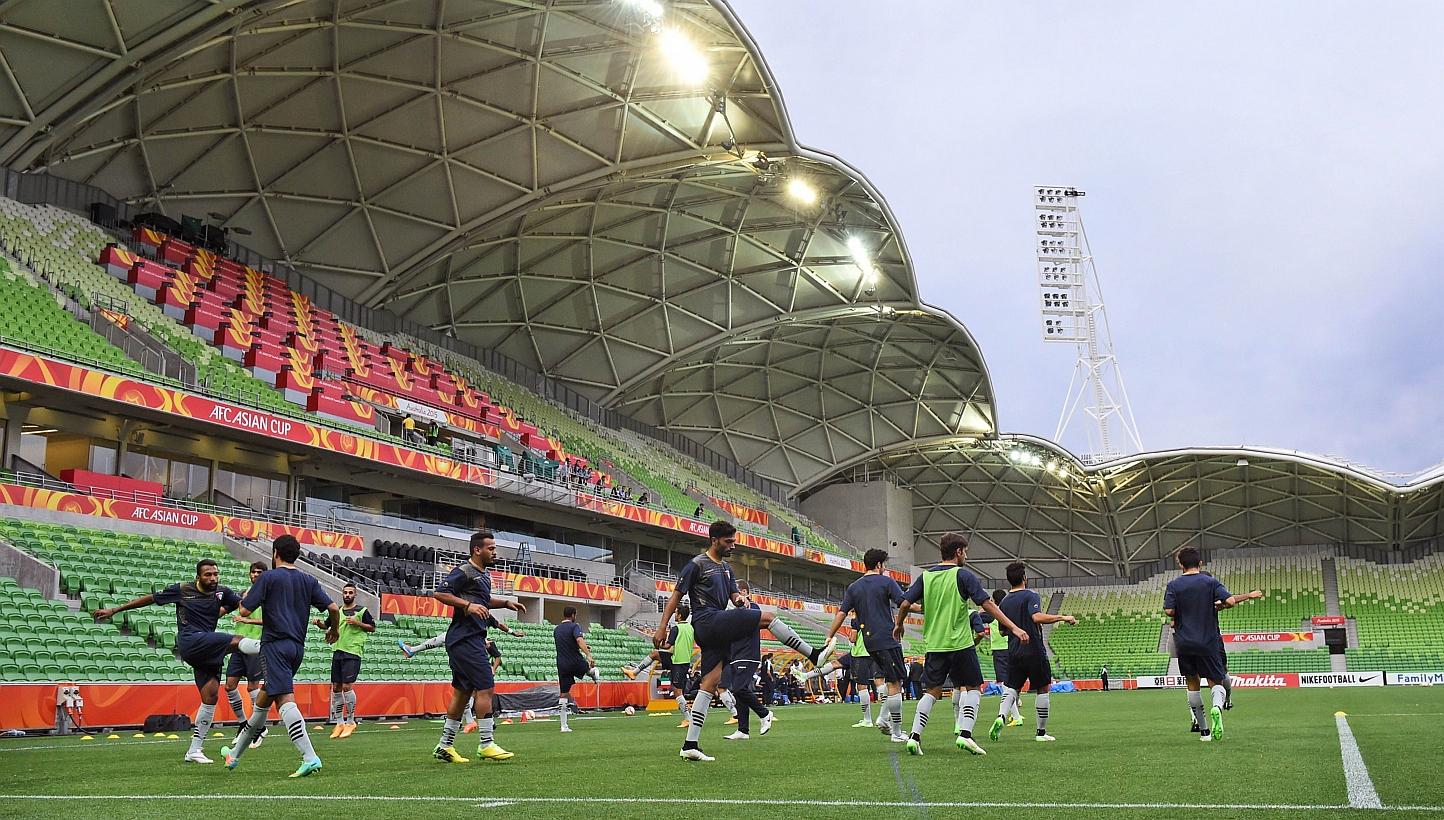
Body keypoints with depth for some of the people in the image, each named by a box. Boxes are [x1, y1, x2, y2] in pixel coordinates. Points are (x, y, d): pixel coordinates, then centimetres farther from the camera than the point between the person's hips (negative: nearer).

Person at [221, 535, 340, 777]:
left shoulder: (268, 577, -3)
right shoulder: (308, 581, 12)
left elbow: (245, 611, -6)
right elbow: (333, 608, 5)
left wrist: (245, 597, 16)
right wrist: (334, 630, 23)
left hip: (275, 645, -7)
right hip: (298, 648, 7)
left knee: (286, 700, -15)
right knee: (264, 697, 19)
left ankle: (310, 758, -29)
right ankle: (236, 753, 34)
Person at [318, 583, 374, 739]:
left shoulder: (361, 610, 1)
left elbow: (373, 627, 4)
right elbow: (327, 625, 27)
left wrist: (357, 623, -11)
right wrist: (319, 623, 5)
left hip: (353, 652, -6)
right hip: (337, 651, 6)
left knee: (347, 686, -12)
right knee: (336, 687, 5)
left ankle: (351, 722, 1)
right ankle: (339, 723, 15)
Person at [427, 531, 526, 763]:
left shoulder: (484, 574, 19)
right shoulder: (464, 572, -10)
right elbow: (439, 593, -17)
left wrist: (506, 603, 23)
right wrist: (468, 605, -24)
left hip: (474, 638, 10)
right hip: (465, 638, -10)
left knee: (463, 692, 12)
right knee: (485, 687, -11)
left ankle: (445, 746, 18)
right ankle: (486, 744, -7)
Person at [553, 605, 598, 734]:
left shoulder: (556, 630, 15)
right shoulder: (574, 626, -7)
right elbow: (579, 640, -25)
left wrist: (582, 647, 39)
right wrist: (588, 655, -35)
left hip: (561, 665, 6)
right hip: (576, 663, -6)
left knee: (564, 695, 5)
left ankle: (564, 726, 3)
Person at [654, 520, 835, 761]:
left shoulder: (726, 567, 22)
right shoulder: (697, 564, -4)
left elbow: (733, 593, 22)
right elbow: (676, 596, -4)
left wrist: (739, 597, -4)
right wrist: (662, 628, -8)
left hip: (718, 630, 9)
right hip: (707, 621, -9)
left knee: (709, 684, 3)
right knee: (767, 617, -11)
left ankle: (690, 745, 2)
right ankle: (814, 655, -5)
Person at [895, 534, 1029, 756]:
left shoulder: (925, 576, 7)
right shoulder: (963, 576, -5)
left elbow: (905, 604, 4)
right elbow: (988, 604, -10)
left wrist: (898, 625, 22)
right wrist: (1014, 628, -9)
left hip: (933, 644, 4)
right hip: (960, 643, -4)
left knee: (932, 691, 9)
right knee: (972, 687, 9)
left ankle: (914, 736, -2)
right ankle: (965, 733, -4)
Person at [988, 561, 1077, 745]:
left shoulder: (1005, 602, 10)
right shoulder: (1030, 596, -9)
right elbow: (1037, 617, -28)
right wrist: (1063, 617, -21)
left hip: (1014, 652, 5)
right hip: (1034, 651, -5)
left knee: (1011, 688, 7)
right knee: (1042, 689, 8)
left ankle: (1001, 717, -21)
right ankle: (1041, 732, 12)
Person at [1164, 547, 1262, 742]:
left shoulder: (1174, 585, -1)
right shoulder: (1210, 582, -3)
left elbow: (1168, 611, -11)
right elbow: (1230, 600, -14)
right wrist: (1250, 595, 5)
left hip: (1184, 643, 1)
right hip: (1208, 642, -1)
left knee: (1192, 684, 14)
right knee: (1216, 682, 7)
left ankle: (1203, 730, 16)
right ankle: (1217, 707, -28)